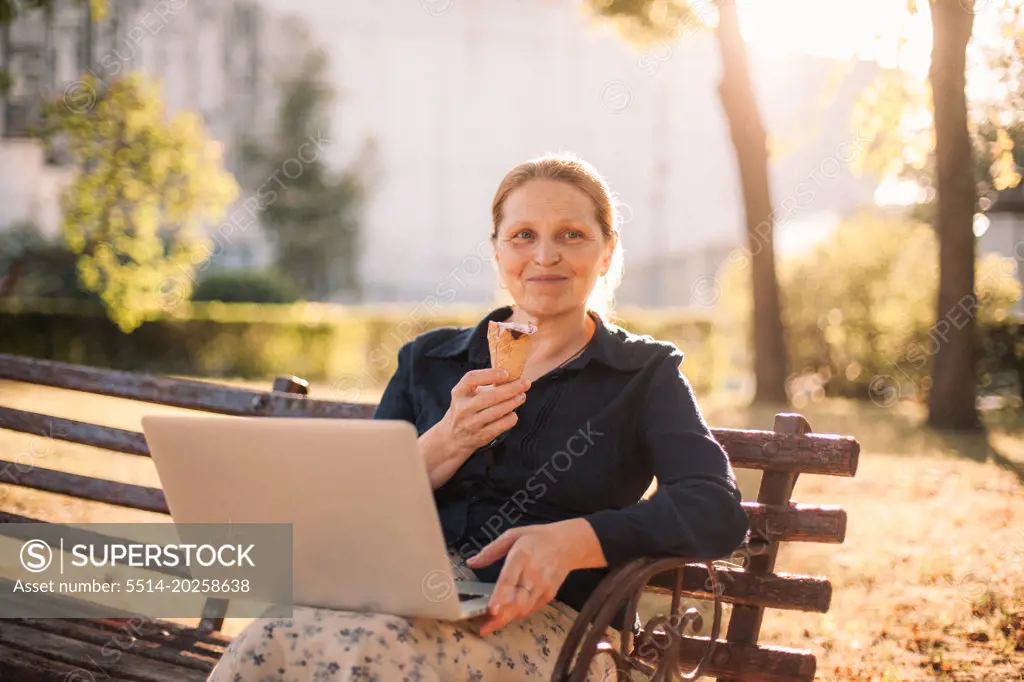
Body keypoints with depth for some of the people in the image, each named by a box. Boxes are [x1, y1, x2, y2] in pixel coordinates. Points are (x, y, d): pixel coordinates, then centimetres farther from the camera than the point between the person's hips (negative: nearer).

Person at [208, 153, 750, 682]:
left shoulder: (643, 376, 12)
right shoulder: (428, 360, 21)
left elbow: (719, 512, -6)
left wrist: (571, 539, -21)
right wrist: (448, 444, -7)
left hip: (538, 619, -3)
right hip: (400, 593, 3)